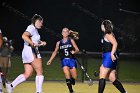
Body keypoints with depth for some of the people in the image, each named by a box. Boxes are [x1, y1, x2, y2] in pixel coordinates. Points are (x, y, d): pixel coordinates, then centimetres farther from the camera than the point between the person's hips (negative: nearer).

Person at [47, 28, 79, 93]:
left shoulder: (71, 41, 4)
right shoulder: (59, 43, 9)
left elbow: (77, 49, 1)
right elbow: (55, 52, 19)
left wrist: (74, 52, -21)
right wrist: (50, 60, 14)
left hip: (71, 60, 0)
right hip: (64, 60, 0)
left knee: (74, 77, -4)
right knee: (67, 76, -18)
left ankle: (72, 81, 34)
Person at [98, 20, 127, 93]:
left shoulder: (108, 35, -8)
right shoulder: (107, 35, 20)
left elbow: (115, 43, -23)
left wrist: (112, 54, -33)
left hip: (109, 57, -10)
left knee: (102, 77, -11)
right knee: (113, 79, 9)